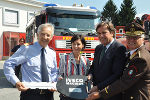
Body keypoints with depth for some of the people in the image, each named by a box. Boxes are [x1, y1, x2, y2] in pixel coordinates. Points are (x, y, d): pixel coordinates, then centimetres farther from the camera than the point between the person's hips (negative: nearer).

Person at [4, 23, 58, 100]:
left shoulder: (53, 53, 9)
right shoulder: (26, 50, -6)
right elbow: (8, 64, -4)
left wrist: (53, 82, -1)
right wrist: (16, 82, -12)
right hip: (30, 93, -4)